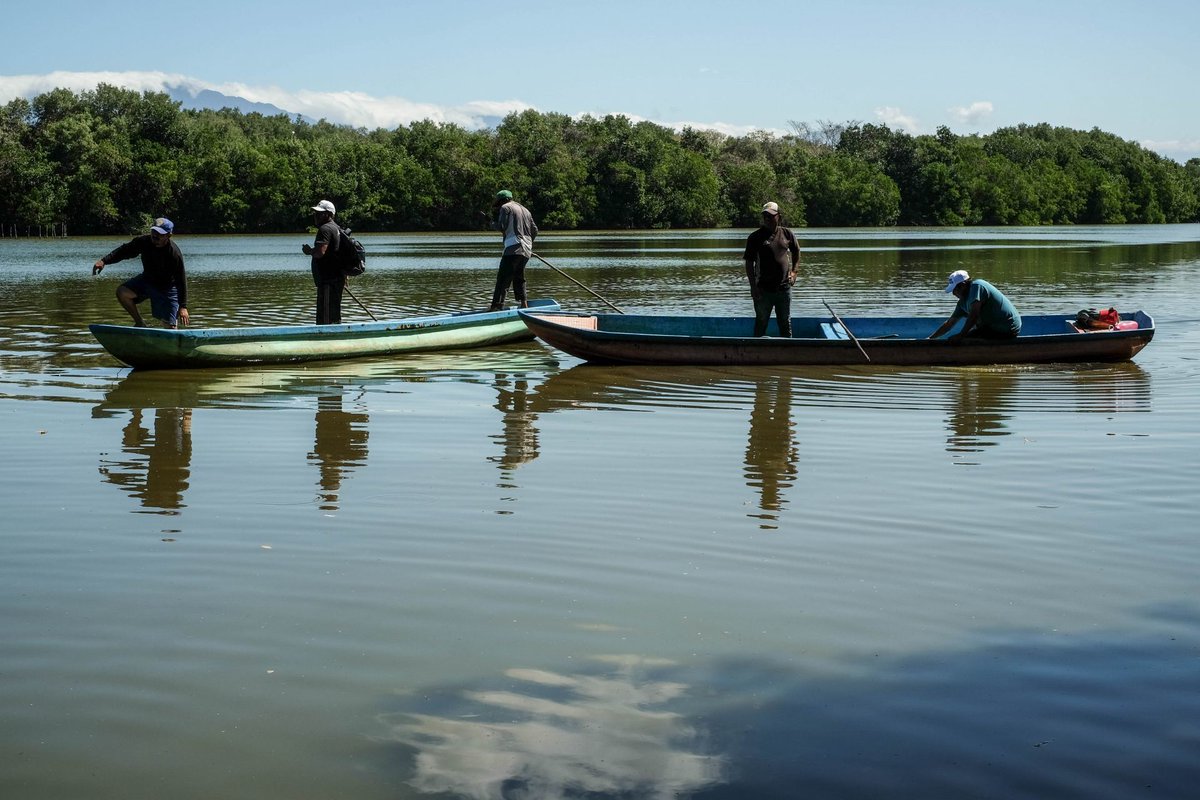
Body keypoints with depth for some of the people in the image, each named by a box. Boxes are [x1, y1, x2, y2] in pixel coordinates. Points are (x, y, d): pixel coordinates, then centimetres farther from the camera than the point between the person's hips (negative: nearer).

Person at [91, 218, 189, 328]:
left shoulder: (174, 254, -28)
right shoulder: (144, 242, -16)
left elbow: (181, 280, -24)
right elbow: (123, 251, -7)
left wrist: (183, 307, -26)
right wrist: (104, 261, -22)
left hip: (167, 287, -5)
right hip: (147, 279, 5)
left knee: (170, 325, -8)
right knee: (122, 292, -17)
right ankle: (140, 323, -3)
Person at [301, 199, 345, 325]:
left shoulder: (325, 229, -14)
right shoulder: (337, 228, 20)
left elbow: (320, 252, -27)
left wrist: (309, 251, -7)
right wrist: (344, 275, 31)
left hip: (327, 280, -11)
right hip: (338, 278, 11)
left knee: (324, 319, -13)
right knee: (335, 318, 17)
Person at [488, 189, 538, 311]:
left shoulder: (505, 208, 2)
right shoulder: (525, 210, 25)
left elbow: (501, 227, -9)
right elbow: (534, 230, 23)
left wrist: (493, 223, 11)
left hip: (513, 249, -8)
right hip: (526, 250, 8)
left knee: (503, 278, -12)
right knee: (519, 278, 17)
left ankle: (497, 305, -21)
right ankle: (524, 304, 14)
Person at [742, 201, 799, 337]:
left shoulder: (787, 234, 3)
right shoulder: (755, 238, -6)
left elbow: (796, 252, 21)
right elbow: (749, 263, -5)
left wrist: (793, 271, 9)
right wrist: (753, 286, -11)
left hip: (784, 287, 3)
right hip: (763, 289, -3)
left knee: (785, 323, 13)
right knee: (761, 323, 6)